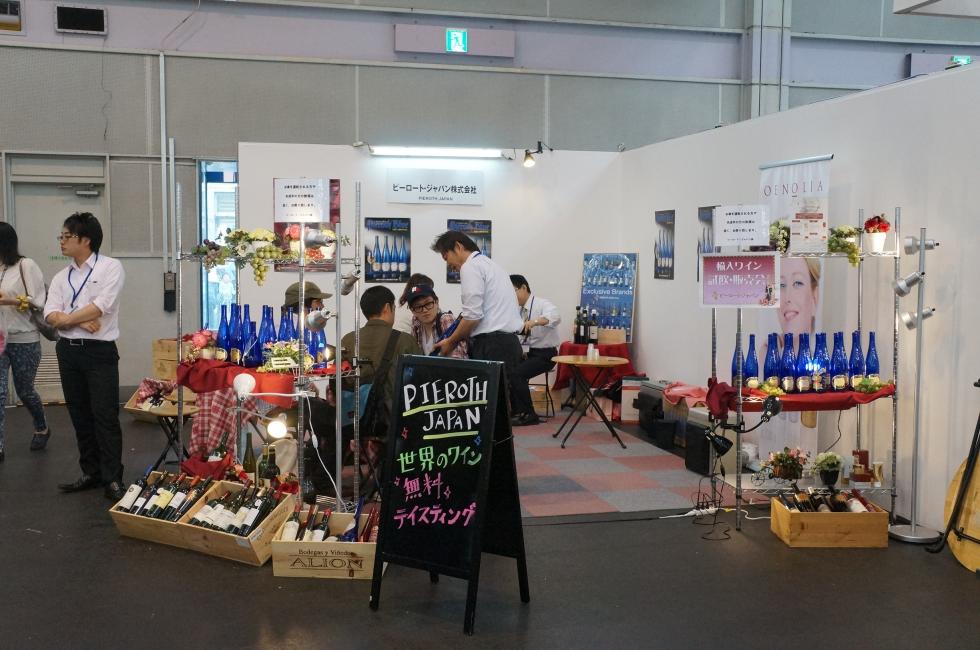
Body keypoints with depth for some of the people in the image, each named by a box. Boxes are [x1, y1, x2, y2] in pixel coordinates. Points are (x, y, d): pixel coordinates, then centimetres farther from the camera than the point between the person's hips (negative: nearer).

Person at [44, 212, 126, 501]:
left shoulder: (110, 267, -4)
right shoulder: (61, 277, 12)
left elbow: (101, 307, -16)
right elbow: (50, 315, 1)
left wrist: (67, 318, -6)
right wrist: (82, 321, -15)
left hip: (99, 351, -6)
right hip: (68, 351, 6)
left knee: (105, 417, -6)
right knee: (80, 415, 11)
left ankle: (113, 479, -1)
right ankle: (91, 472, 20)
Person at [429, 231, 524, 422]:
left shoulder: (471, 267, -6)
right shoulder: (491, 264, 24)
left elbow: (473, 315, -14)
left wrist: (451, 342, -1)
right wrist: (460, 339, 19)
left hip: (492, 344, -9)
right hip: (509, 341, 10)